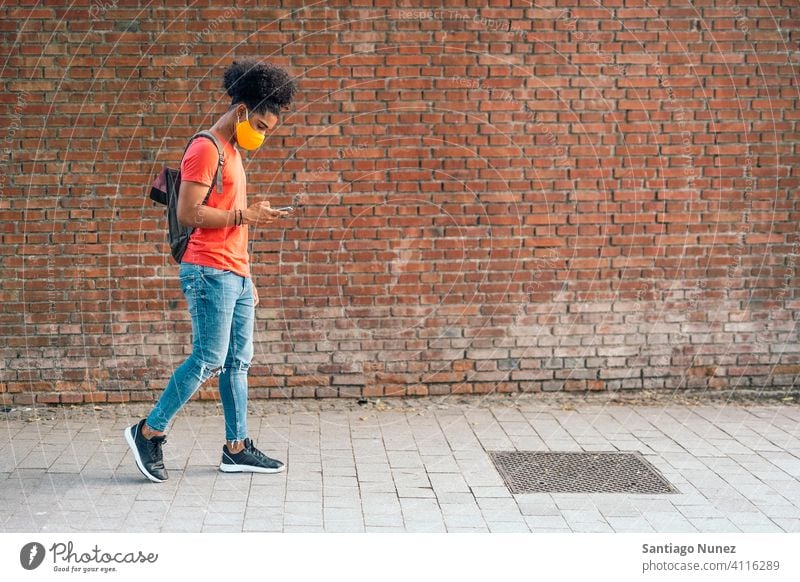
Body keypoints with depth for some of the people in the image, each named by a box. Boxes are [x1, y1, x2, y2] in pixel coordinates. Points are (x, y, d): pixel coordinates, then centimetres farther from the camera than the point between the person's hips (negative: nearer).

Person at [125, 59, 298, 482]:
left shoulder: (232, 152, 20)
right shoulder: (205, 150, -10)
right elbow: (189, 214, -18)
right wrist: (244, 215, -13)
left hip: (236, 274, 9)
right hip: (209, 272, -9)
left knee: (238, 361, 7)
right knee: (209, 360, -9)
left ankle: (237, 448, 11)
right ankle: (148, 432, 3)